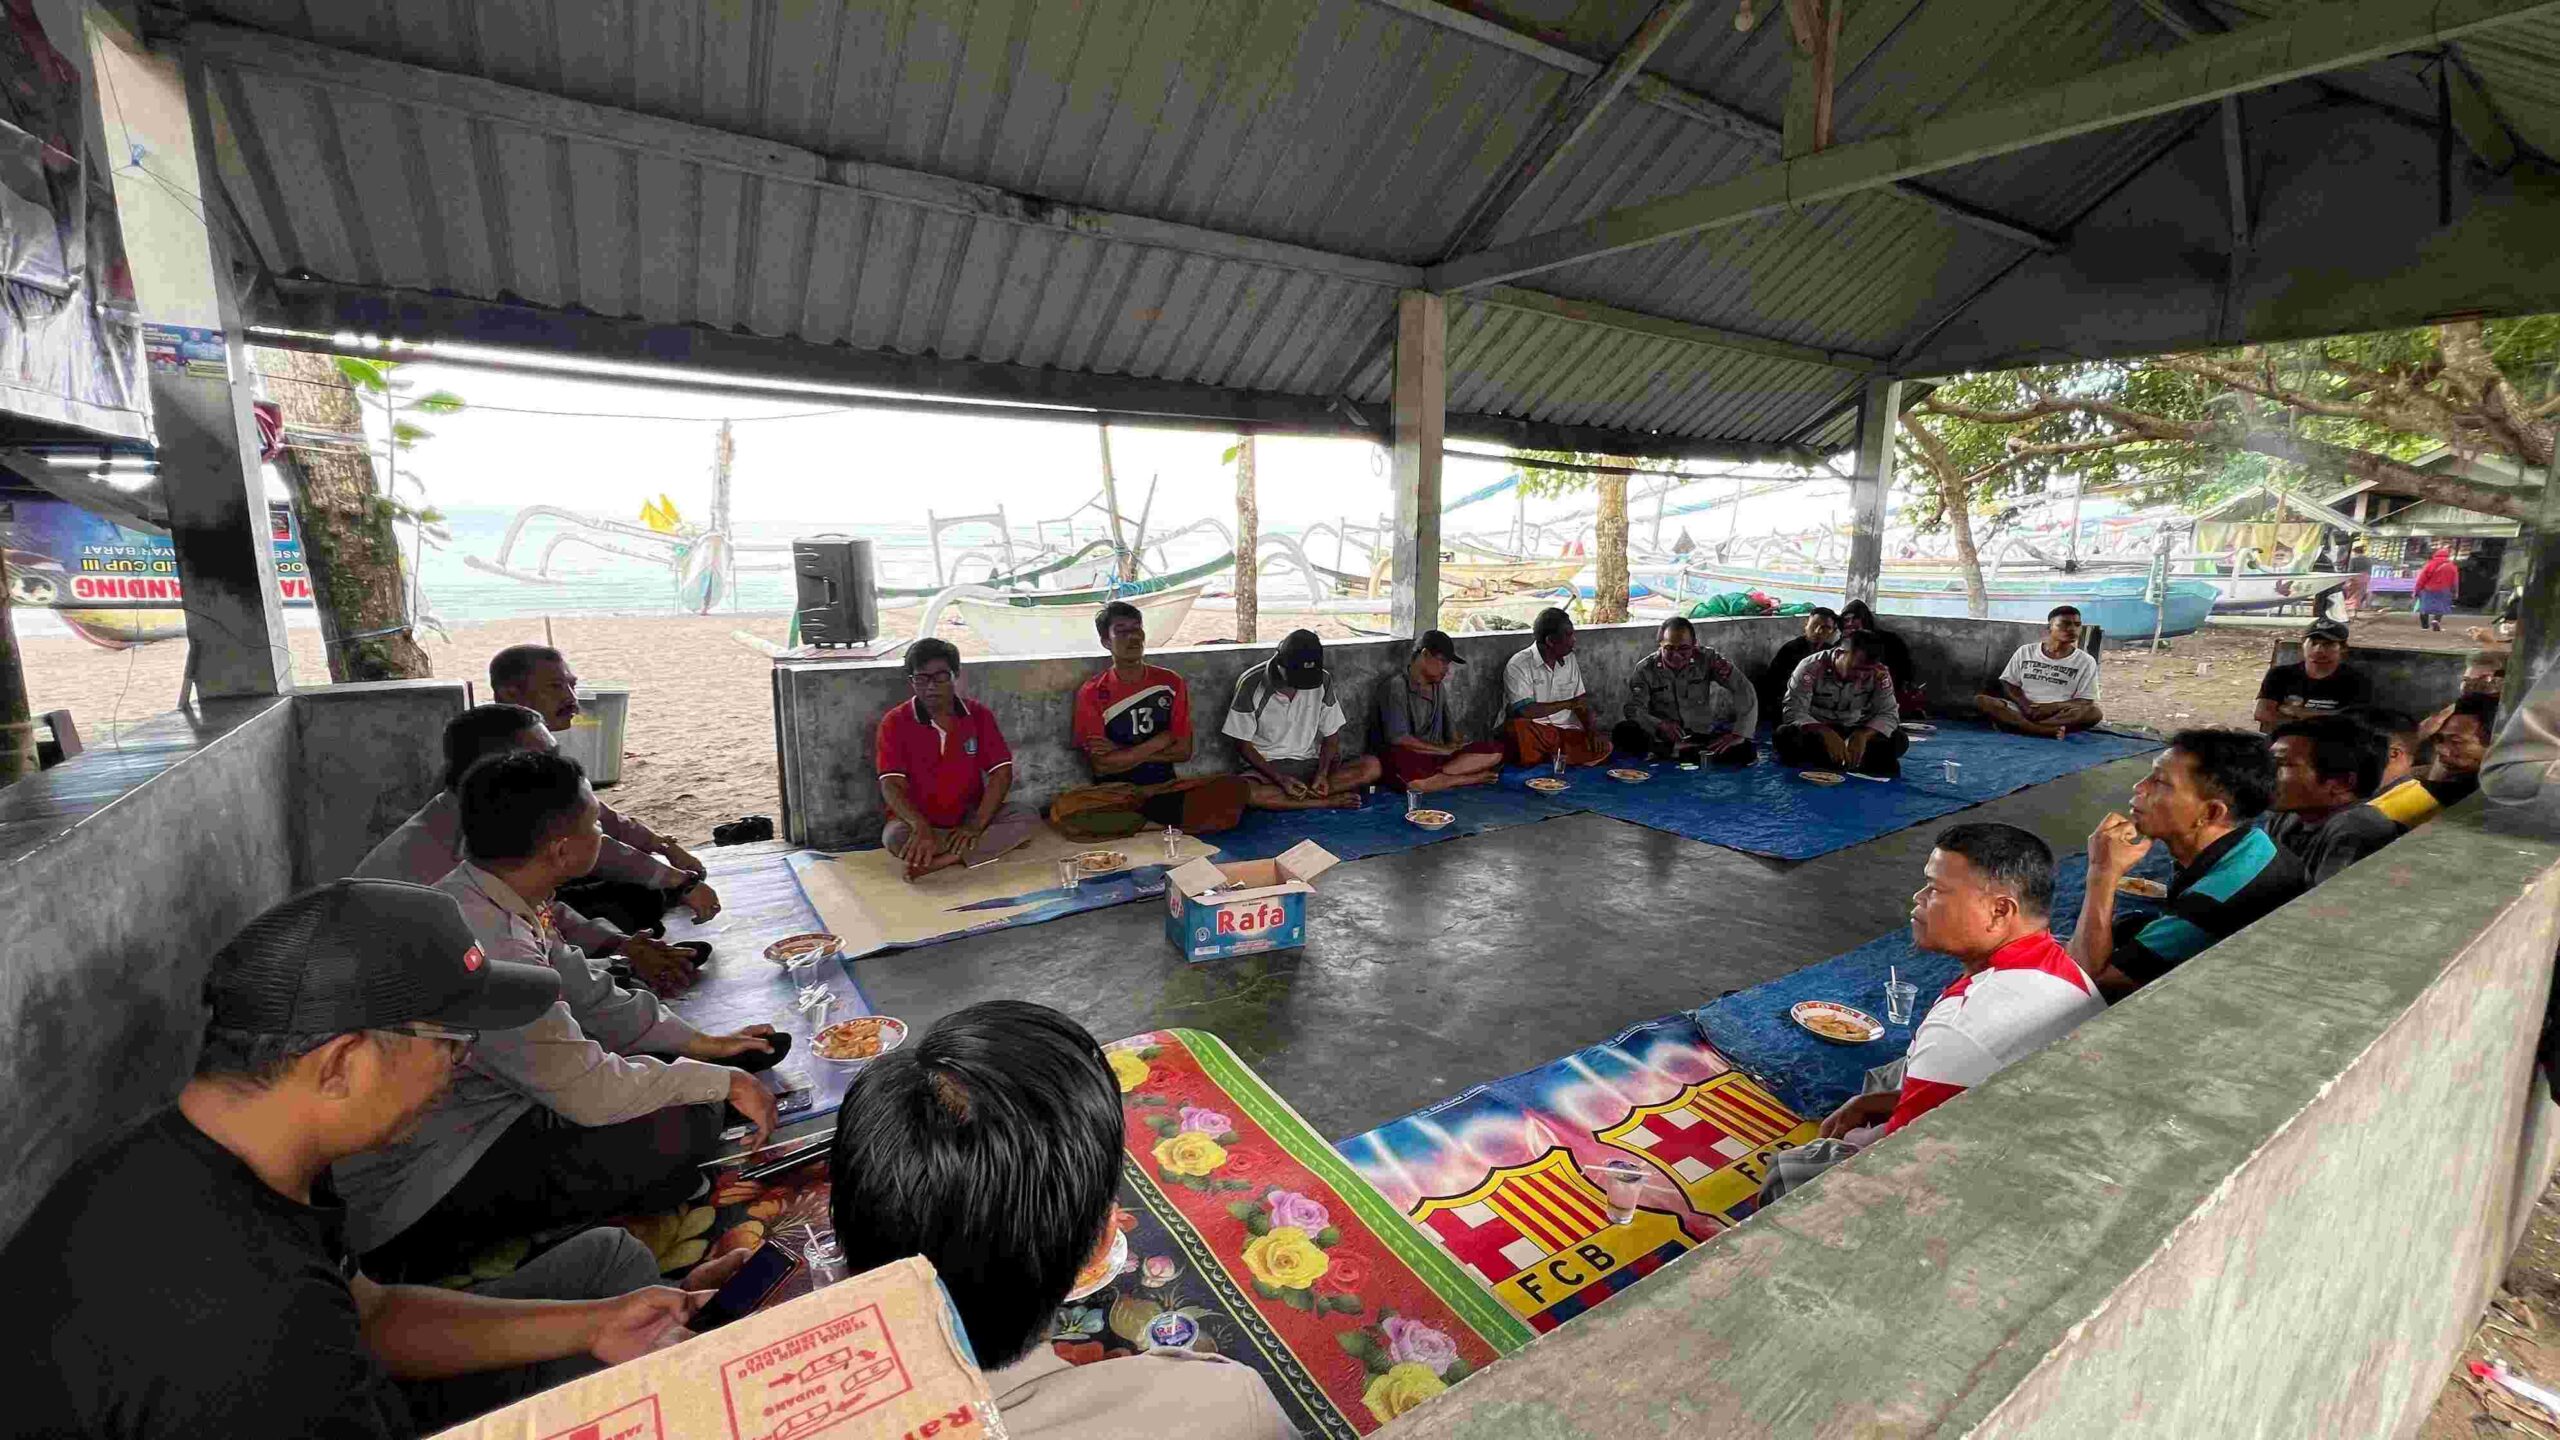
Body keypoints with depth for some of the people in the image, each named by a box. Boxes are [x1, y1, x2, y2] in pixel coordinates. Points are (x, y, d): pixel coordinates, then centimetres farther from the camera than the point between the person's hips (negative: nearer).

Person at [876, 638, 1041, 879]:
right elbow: (891, 785, -17)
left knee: (1027, 817, -23)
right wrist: (921, 827, -36)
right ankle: (996, 844, -23)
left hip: (968, 816, 2)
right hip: (918, 821, -2)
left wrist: (977, 825, -22)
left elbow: (1001, 772, -7)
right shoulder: (895, 722, -8)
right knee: (895, 837, -35)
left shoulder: (979, 716, -1)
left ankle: (939, 861, -28)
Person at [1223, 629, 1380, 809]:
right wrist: (1280, 779, -19)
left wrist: (1322, 774, -14)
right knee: (1239, 791, -38)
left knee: (1372, 766, -20)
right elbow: (1243, 744, -7)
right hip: (1266, 767, -2)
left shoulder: (1323, 681, -4)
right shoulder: (1251, 684, -13)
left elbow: (1331, 736, 4)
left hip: (1310, 765, 3)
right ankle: (1328, 802, -28)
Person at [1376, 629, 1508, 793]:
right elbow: (1397, 738, -16)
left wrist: (1454, 744, -4)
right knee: (1414, 781, -42)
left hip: (1437, 755, 7)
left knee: (1495, 752, -10)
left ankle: (1436, 776, -23)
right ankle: (1473, 778, -21)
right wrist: (1442, 749, -12)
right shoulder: (1396, 686, -8)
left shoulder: (1439, 687, 16)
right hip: (1408, 757, -7)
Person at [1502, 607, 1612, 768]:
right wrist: (1566, 704, -11)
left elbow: (1581, 703, 12)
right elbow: (1523, 710, -20)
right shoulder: (1519, 665, -10)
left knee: (1602, 749, -19)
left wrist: (1593, 731, -6)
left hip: (1565, 731, 5)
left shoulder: (1570, 660, 11)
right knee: (1519, 728, -38)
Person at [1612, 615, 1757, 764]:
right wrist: (1659, 726, -35)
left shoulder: (1707, 659, -4)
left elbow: (1745, 690, -9)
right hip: (1663, 739, 0)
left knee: (1745, 751, -26)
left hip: (1702, 735, 1)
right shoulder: (1646, 669, -4)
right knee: (1623, 732, -30)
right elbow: (1633, 709, -14)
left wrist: (1739, 734, -21)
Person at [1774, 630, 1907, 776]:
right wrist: (1827, 735, -43)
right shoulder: (1811, 668, -22)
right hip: (1816, 731, -3)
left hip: (1855, 733, 3)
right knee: (1784, 736, -35)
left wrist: (1863, 735, -35)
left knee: (1899, 740, -21)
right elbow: (1792, 711, -27)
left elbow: (1888, 714, -14)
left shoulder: (1880, 674, -12)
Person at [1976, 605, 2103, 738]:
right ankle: (2048, 730, -37)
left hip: (2060, 716, 0)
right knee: (1980, 700, -26)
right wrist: (2025, 704, -11)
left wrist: (2053, 707, -17)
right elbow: (2008, 684, 9)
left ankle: (2017, 725, -36)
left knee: (2094, 712, -33)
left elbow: (2085, 702, 1)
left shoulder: (2086, 661, 7)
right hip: (2022, 710, 1)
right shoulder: (2025, 651, 10)